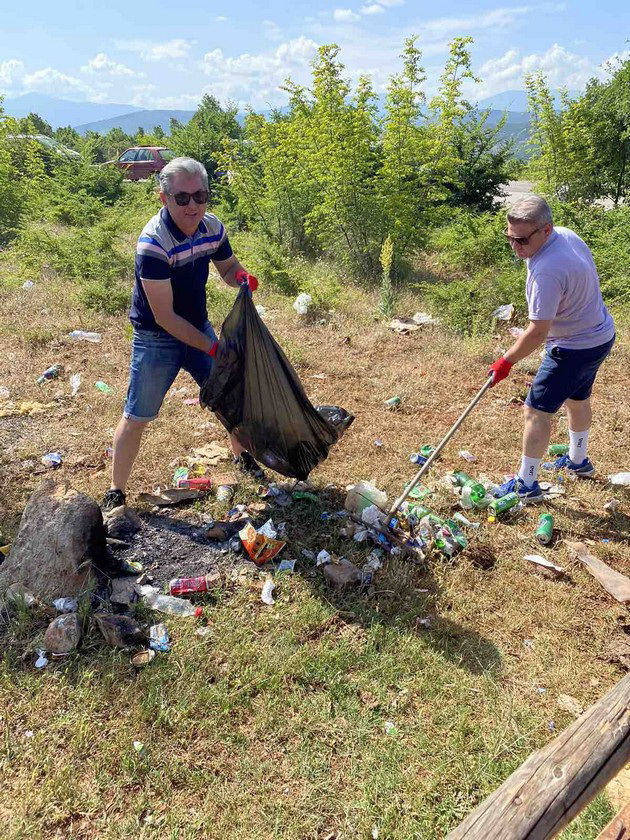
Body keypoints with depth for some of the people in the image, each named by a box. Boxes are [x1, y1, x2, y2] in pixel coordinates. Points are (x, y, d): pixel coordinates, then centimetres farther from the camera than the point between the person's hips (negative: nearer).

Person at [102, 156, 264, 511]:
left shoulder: (213, 227, -10)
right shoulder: (153, 244, -28)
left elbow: (228, 268, 9)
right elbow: (165, 317, -27)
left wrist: (241, 276, -16)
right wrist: (211, 347, -24)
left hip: (199, 328, 6)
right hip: (157, 339, -6)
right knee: (137, 417, 2)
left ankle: (242, 455, 40)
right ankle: (116, 493, 18)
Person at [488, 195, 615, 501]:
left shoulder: (547, 271, -34)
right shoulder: (566, 234, -4)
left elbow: (538, 332, -30)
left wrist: (506, 361, -17)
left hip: (575, 347, -10)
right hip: (600, 335, 10)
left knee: (536, 410, -4)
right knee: (577, 399, 26)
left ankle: (526, 484, 6)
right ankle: (578, 460, 47)